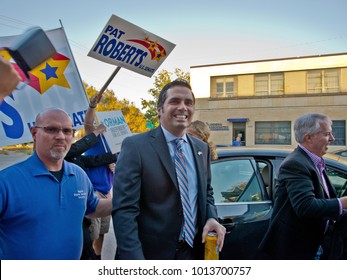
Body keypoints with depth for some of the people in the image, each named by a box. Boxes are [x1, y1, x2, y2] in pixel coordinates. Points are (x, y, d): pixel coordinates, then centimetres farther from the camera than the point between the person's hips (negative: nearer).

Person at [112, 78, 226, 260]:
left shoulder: (202, 148, 5)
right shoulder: (135, 146, -13)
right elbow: (124, 210, -17)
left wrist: (211, 217, -4)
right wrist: (133, 258, -24)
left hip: (193, 251, 5)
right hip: (151, 253, -5)